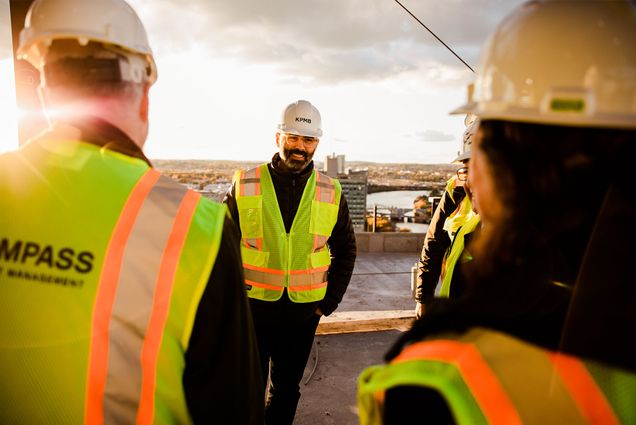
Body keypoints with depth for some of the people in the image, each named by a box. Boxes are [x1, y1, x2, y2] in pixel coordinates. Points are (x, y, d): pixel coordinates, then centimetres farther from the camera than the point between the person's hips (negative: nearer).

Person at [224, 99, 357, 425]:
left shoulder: (331, 194, -1)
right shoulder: (245, 185, -6)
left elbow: (345, 250, 8)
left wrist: (329, 301, 4)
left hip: (303, 311, 2)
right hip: (252, 306, -1)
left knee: (286, 389, 18)